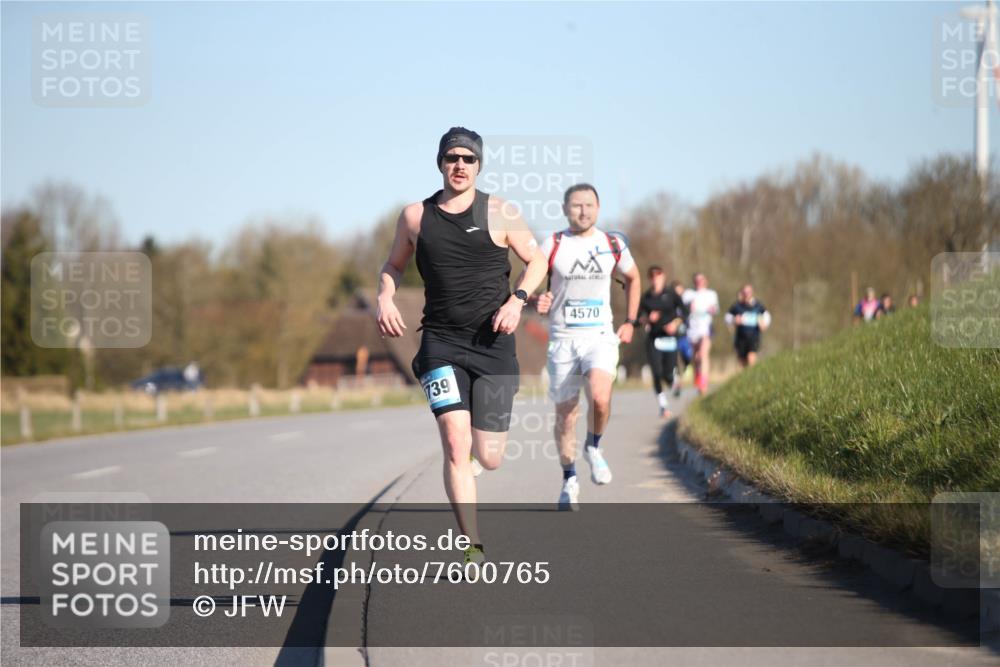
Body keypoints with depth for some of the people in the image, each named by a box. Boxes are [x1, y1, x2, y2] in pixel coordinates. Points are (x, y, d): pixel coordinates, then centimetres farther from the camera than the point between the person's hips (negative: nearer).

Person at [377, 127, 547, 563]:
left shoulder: (498, 213, 0)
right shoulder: (415, 217, 5)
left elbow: (536, 261, 9)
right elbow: (394, 265, 20)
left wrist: (517, 300, -9)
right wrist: (385, 299, 0)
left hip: (493, 343, 0)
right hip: (441, 343, 0)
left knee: (489, 458, 0)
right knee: (455, 445, -17)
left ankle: (479, 433, 39)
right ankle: (473, 548, -11)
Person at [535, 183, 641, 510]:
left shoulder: (613, 245, 4)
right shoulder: (552, 245, -2)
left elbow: (632, 278, 22)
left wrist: (630, 322, 17)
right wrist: (536, 300, -22)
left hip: (601, 337, 0)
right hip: (563, 339, 0)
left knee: (600, 396, -26)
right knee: (565, 414, 4)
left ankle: (594, 447, 4)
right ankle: (569, 480, 24)